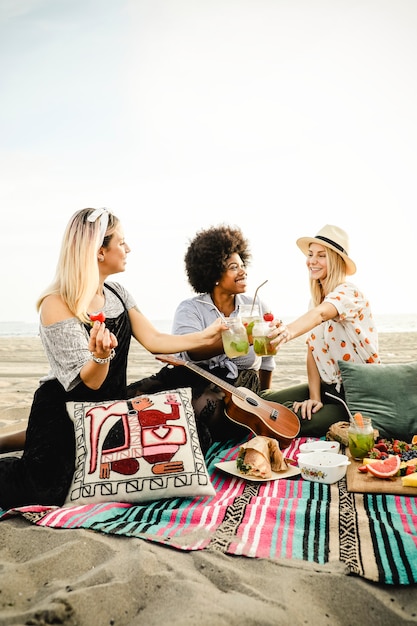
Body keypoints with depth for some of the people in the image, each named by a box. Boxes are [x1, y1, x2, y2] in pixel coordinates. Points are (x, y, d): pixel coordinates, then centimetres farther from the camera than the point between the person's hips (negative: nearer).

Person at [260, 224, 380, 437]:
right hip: (329, 387, 7)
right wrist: (314, 397, -10)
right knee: (265, 400, -9)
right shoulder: (315, 299, 6)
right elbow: (312, 350, 1)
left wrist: (290, 331, -62)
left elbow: (320, 314, -42)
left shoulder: (348, 292, -17)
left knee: (299, 420, -26)